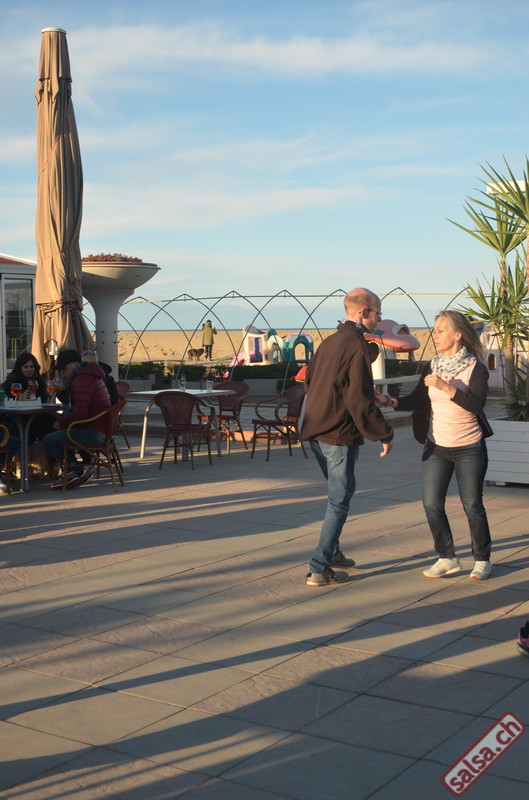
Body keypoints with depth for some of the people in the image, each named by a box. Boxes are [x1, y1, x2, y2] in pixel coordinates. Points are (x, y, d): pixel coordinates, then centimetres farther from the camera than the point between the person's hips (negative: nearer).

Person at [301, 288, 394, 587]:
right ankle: (320, 569, 1)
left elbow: (310, 383, 20)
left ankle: (332, 552, 32)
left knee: (338, 494, 23)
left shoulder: (329, 342, 12)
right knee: (340, 500, 0)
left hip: (316, 431, 9)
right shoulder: (357, 347, -16)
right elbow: (361, 401, -20)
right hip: (340, 435, -9)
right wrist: (384, 434, -10)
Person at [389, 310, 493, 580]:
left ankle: (482, 560, 21)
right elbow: (417, 400, 6)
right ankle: (447, 559, 15)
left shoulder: (475, 368, -9)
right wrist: (394, 402, -12)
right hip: (436, 447, 4)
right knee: (432, 504, -1)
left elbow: (477, 404, -22)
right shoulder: (432, 367, 6)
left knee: (472, 506, 2)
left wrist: (446, 387, -30)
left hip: (469, 449, -4)